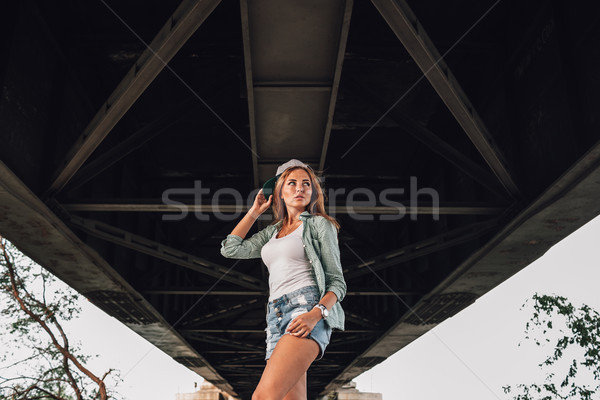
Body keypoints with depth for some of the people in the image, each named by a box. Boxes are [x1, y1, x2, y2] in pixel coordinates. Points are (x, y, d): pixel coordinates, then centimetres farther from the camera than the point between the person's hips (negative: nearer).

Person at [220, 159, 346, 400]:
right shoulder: (272, 231, 25)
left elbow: (337, 282, 1)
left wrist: (315, 314, -19)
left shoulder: (319, 224, 7)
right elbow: (230, 249, 17)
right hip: (277, 318, 6)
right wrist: (255, 211, 23)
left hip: (307, 310, -6)